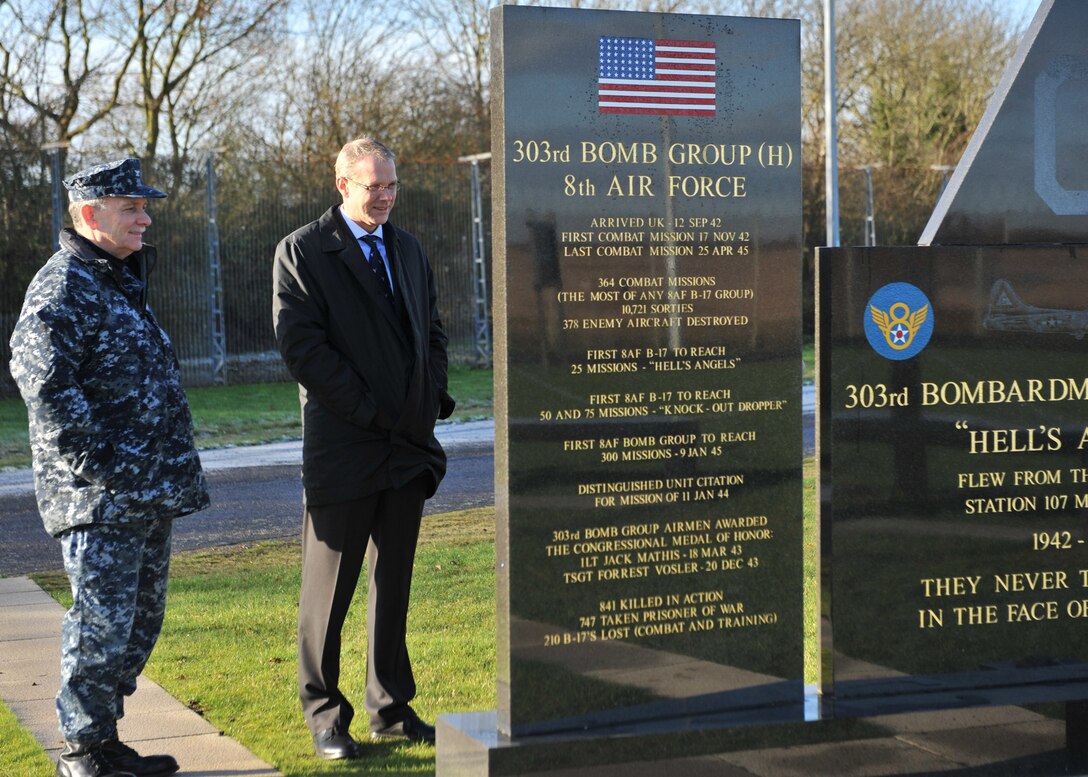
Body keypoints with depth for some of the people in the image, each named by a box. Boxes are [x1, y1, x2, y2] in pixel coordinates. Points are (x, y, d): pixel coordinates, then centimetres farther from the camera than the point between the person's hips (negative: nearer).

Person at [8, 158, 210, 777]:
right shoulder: (64, 285, -13)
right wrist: (91, 459, -23)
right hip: (102, 494, -10)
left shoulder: (122, 280, 19)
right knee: (104, 621, -6)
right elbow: (41, 375, -26)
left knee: (141, 620, 14)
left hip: (148, 492, 10)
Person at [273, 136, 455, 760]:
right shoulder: (302, 252, -5)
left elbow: (433, 329, 21)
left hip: (409, 446, 6)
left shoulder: (408, 249, 15)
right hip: (344, 446, -6)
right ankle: (325, 711, 15)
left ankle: (391, 708, 20)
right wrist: (372, 411, -14)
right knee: (329, 588, 3)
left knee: (394, 581, 12)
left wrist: (433, 400, 5)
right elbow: (302, 346, -13)